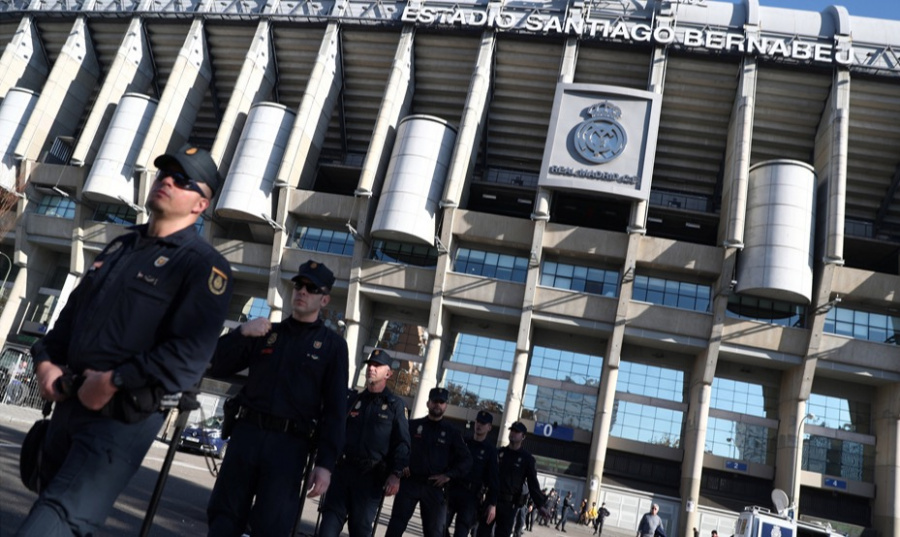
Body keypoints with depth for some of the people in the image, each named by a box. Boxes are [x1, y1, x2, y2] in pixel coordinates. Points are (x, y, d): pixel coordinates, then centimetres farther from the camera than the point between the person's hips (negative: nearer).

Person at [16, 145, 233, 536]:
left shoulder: (205, 265, -9)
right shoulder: (120, 247, 17)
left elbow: (191, 353, -21)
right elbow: (73, 311, 21)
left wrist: (114, 381, -20)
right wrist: (45, 360, 5)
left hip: (125, 415, -8)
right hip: (69, 403, 8)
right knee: (51, 501, 21)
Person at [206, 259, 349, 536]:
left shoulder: (333, 344, 4)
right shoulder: (266, 332, 15)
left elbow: (335, 409, -1)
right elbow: (218, 368, 9)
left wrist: (325, 462, -9)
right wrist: (241, 333, -8)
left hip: (289, 445, -3)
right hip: (246, 433, 3)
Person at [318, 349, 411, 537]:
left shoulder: (396, 405, 4)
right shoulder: (354, 400, 16)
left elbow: (402, 443, -3)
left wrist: (396, 474, -13)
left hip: (371, 475, -3)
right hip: (343, 469, 3)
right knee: (330, 519, -4)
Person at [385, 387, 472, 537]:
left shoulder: (452, 432, 8)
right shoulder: (413, 425, 8)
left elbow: (466, 460, 6)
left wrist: (449, 475, -6)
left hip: (435, 488, 1)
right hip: (409, 483, 0)